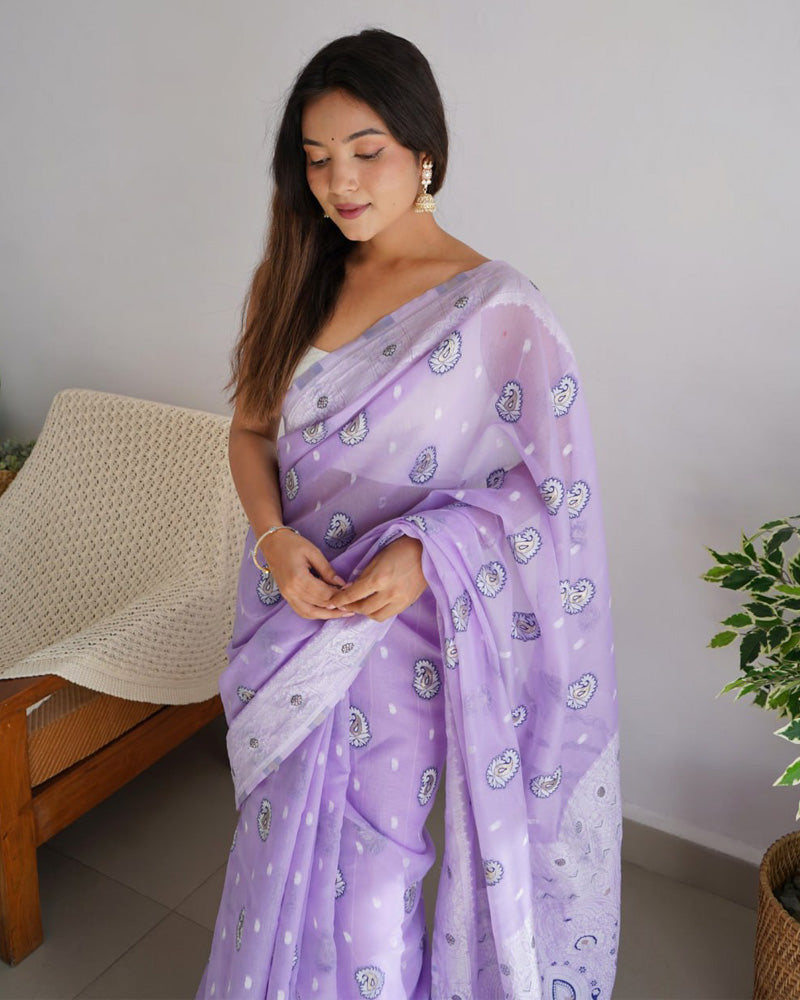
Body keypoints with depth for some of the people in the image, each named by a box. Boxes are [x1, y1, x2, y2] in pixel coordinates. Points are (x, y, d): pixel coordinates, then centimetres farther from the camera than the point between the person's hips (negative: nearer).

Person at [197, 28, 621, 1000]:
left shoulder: (497, 309, -16)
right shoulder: (298, 281, 2)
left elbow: (552, 488, -12)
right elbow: (251, 428, 8)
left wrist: (426, 552, -25)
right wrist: (273, 536, -11)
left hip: (403, 627, -5)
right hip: (292, 616, 6)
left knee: (362, 861, 11)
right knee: (281, 842, 23)